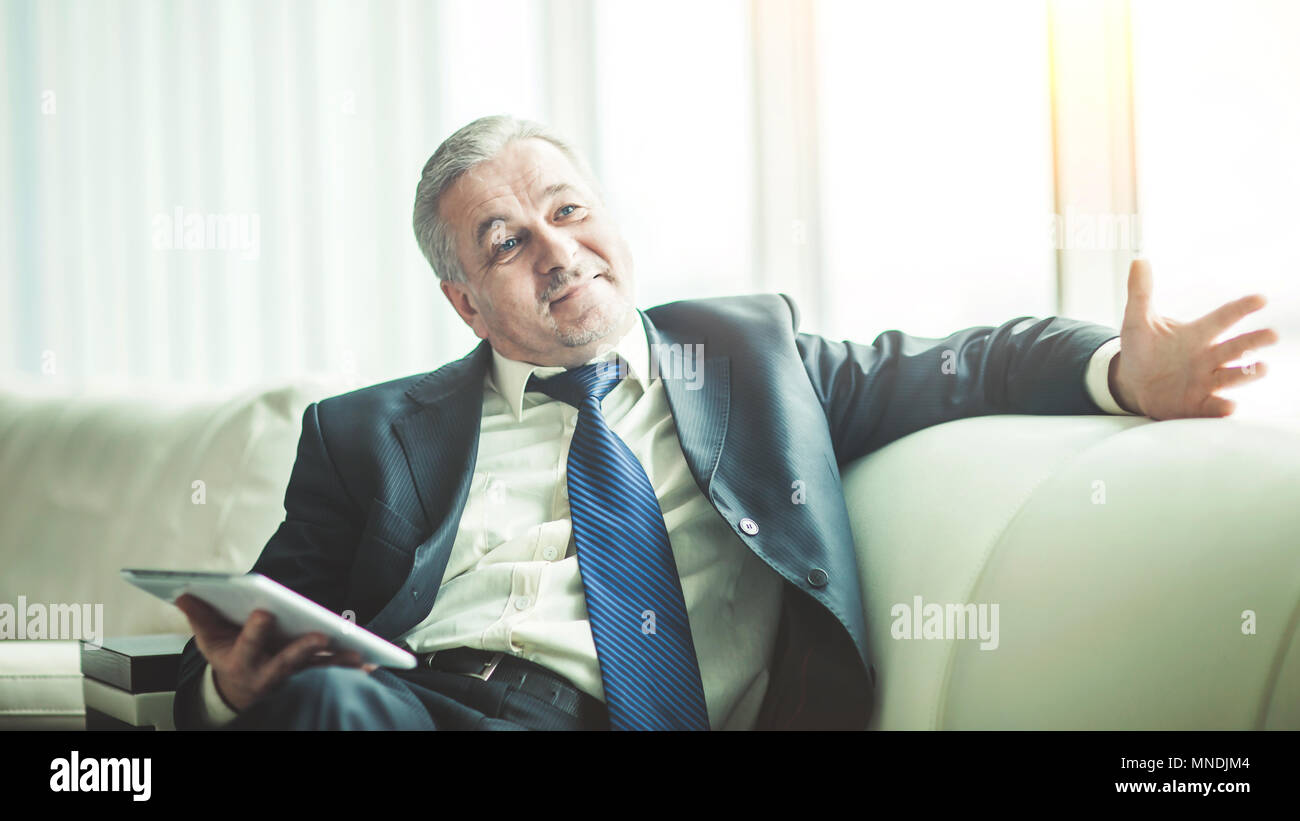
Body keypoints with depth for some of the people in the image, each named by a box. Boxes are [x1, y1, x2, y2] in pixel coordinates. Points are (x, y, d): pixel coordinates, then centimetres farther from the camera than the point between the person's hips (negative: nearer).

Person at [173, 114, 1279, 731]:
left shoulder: (748, 351, 25)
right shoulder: (370, 436, 21)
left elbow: (947, 370, 19)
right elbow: (270, 633, 19)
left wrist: (1125, 372, -2)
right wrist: (233, 682, -8)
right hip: (408, 701, 1)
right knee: (317, 692, -36)